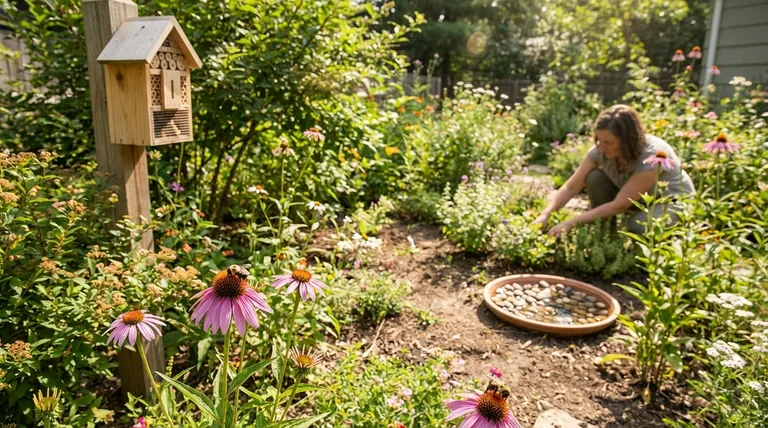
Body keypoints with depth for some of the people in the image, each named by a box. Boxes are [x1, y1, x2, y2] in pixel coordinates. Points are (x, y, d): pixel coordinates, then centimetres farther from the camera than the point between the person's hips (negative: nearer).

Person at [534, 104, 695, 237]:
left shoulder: (652, 155, -35)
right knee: (595, 179, -22)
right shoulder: (601, 150, -21)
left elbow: (619, 205, -36)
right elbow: (571, 187, -20)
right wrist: (545, 215, -36)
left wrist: (572, 222, -40)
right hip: (640, 199, 5)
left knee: (638, 225, -36)